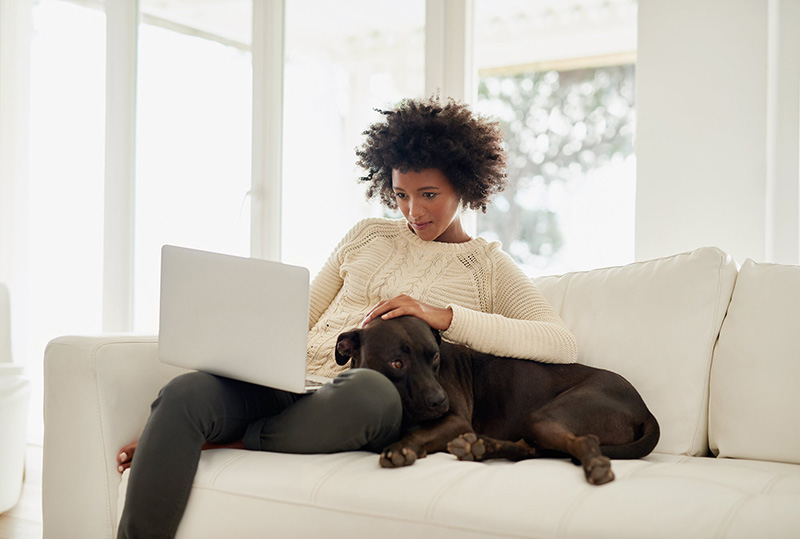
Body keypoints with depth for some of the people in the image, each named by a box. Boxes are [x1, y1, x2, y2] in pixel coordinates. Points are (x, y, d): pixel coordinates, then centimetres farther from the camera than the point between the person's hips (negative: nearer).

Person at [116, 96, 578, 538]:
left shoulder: (489, 267, 13)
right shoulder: (367, 236, 25)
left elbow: (563, 345, -4)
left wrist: (443, 315, -13)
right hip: (293, 384, 3)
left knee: (370, 389, -41)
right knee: (184, 393, -28)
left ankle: (229, 443, -19)